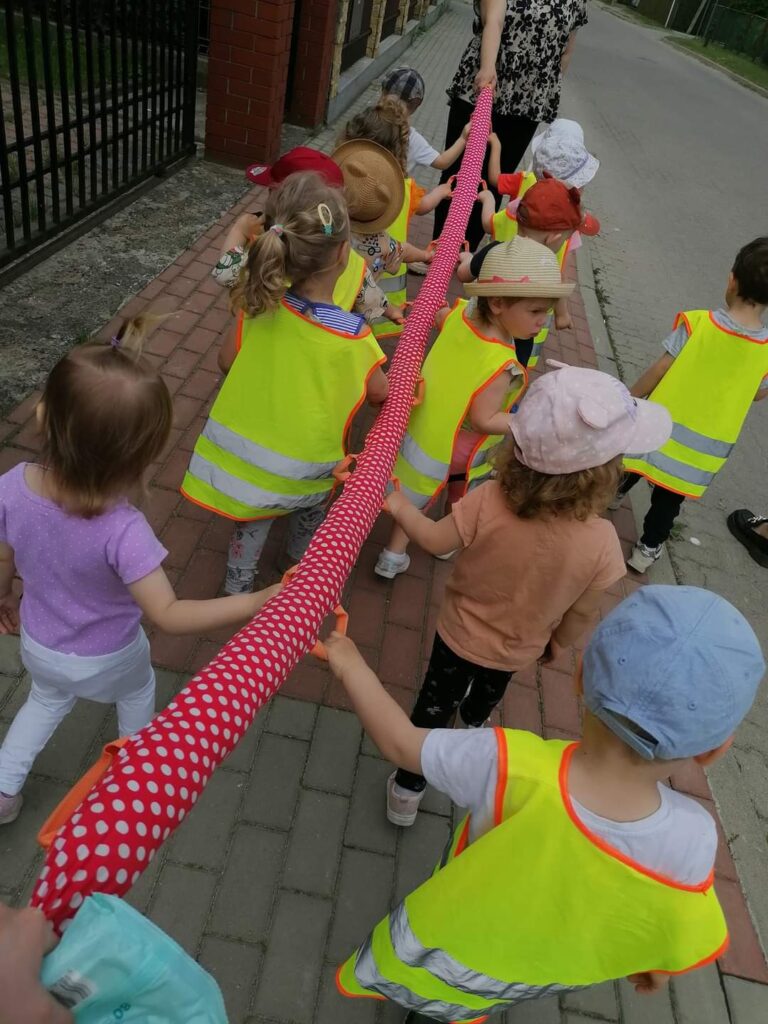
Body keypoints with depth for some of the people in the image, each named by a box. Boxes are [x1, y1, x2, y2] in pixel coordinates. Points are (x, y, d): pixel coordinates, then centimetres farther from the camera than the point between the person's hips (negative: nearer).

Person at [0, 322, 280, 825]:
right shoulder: (122, 531, -42)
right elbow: (170, 615, -37)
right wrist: (261, 602, -37)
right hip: (107, 659, -3)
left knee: (47, 699, 38)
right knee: (138, 690, 34)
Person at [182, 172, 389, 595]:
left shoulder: (259, 306, -15)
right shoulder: (354, 337, -24)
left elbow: (227, 361, 1)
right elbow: (380, 395, -7)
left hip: (242, 452, 2)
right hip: (304, 472, -2)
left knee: (255, 512, 29)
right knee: (312, 505, 31)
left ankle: (238, 584, 46)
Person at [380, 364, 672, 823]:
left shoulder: (489, 501, -36)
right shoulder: (601, 543, -32)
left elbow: (435, 541, -19)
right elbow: (581, 615, -16)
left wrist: (398, 504, -2)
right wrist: (558, 647, 5)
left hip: (460, 633, -2)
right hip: (518, 651, 2)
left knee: (434, 707, 22)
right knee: (488, 695, 36)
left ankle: (407, 790, 40)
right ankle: (472, 723, 69)